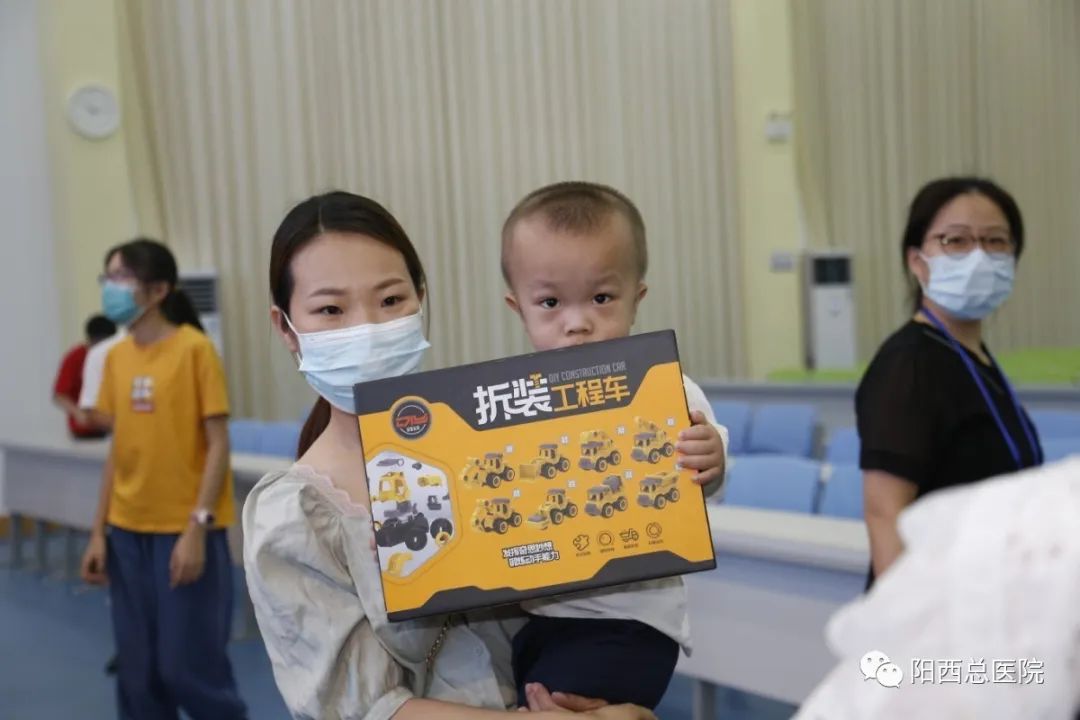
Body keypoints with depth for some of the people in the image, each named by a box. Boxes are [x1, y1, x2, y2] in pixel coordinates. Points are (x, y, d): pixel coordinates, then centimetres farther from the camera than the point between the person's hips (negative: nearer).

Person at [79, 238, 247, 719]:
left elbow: (218, 446, -10)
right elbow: (119, 450, 11)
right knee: (137, 671, 9)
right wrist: (99, 532, 8)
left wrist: (197, 527, -17)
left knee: (187, 665, 0)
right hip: (128, 531, 6)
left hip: (184, 529, -5)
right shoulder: (116, 357, 7)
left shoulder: (195, 349, -10)